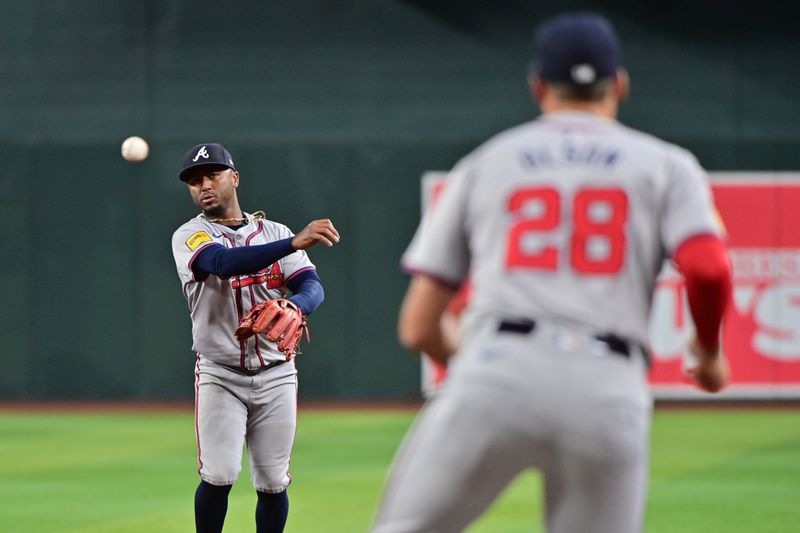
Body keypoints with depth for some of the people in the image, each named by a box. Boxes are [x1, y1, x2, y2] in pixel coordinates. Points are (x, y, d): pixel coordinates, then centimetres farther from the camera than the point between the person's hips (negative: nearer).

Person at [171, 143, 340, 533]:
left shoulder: (273, 232, 8)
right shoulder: (190, 237, -4)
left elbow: (312, 285, -6)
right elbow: (224, 262, -27)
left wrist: (293, 308, -32)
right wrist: (295, 242, -39)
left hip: (275, 375, 3)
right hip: (219, 376, -3)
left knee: (273, 482, 3)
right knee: (219, 476, -13)